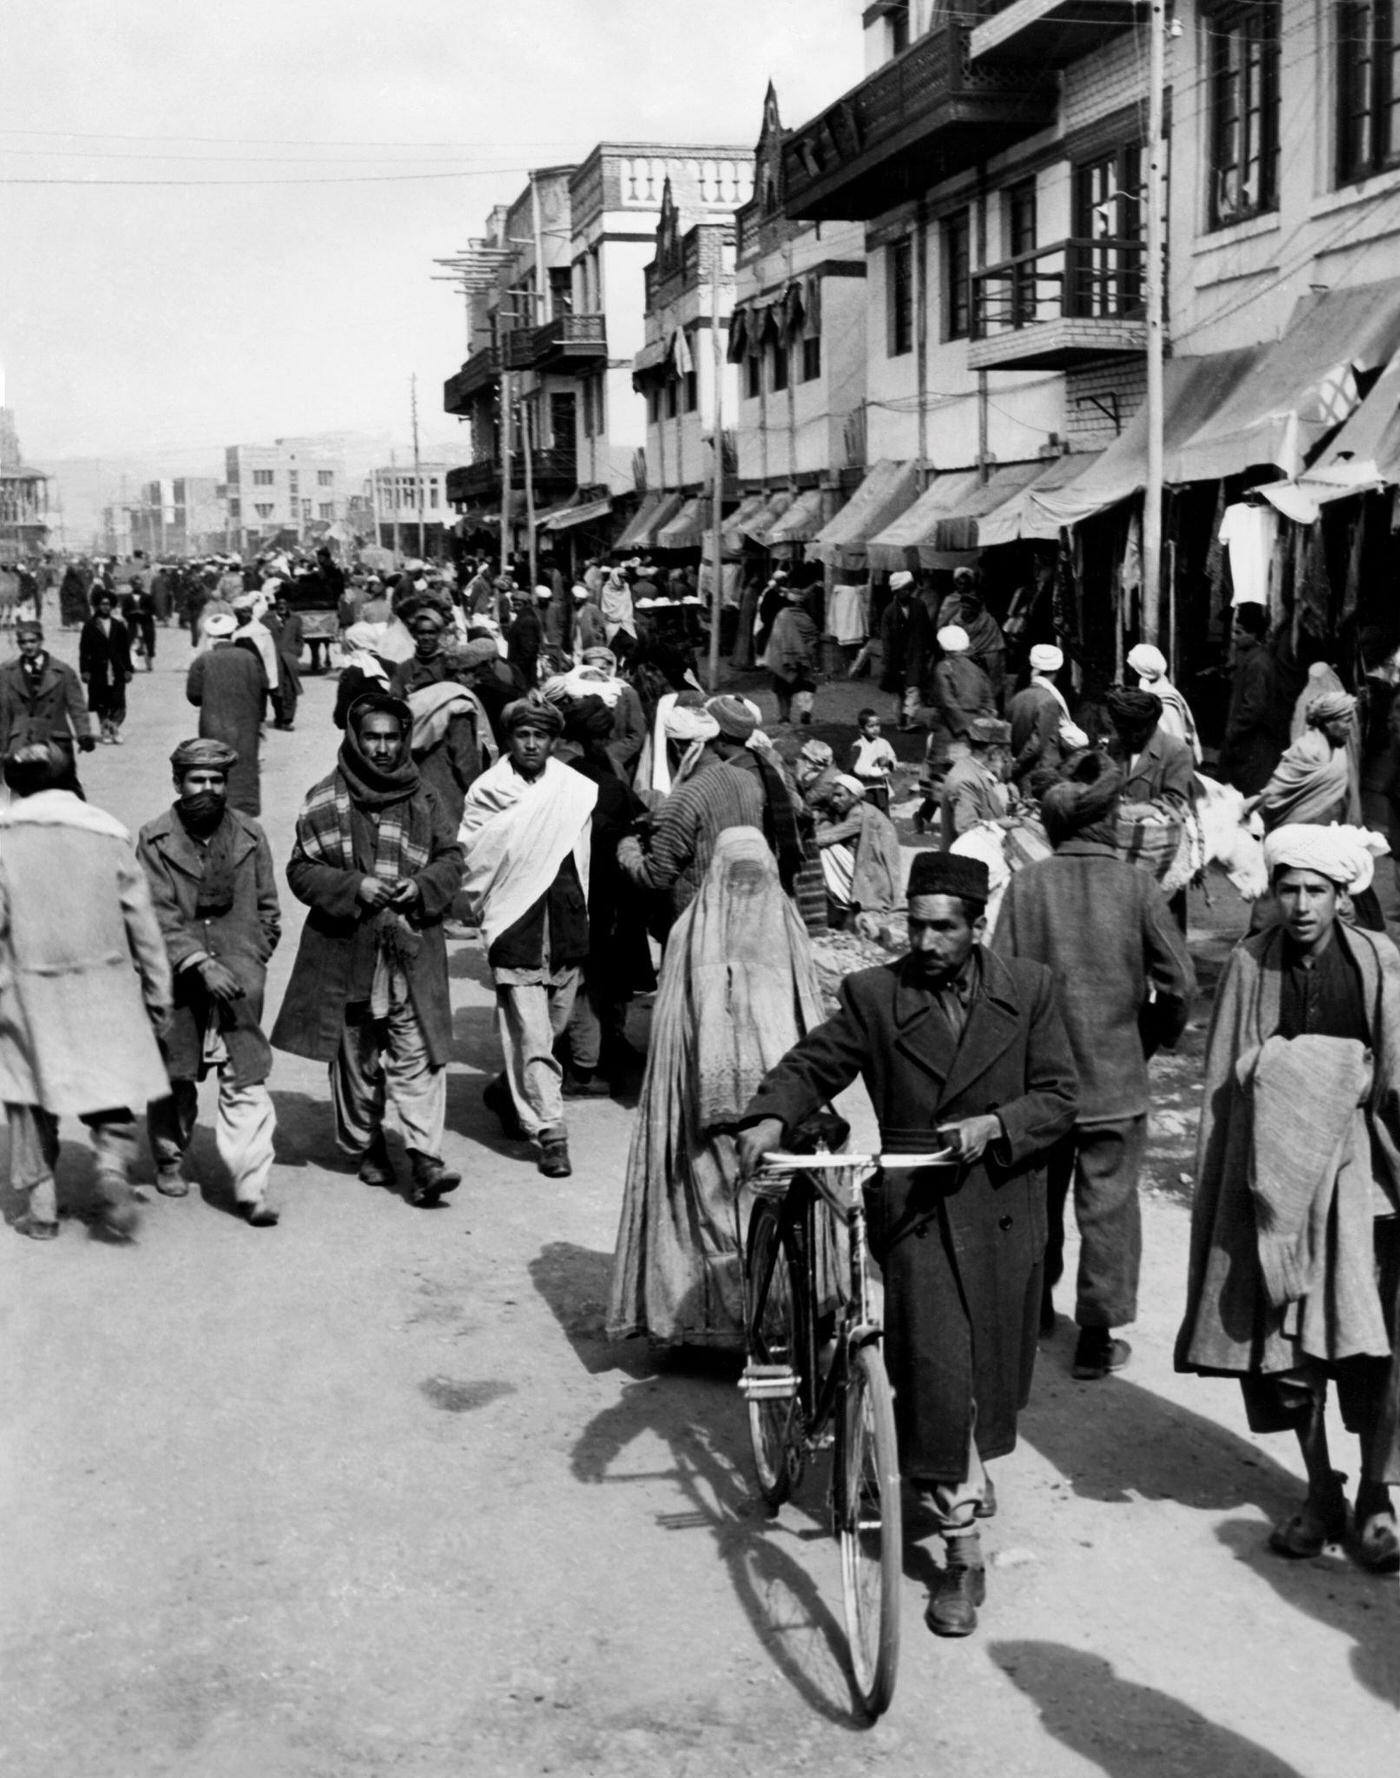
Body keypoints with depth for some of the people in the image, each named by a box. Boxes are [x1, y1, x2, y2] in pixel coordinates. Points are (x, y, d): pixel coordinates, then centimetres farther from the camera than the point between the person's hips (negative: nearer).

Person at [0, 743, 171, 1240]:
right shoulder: (107, 835, 1)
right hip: (104, 988, 1)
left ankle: (41, 1205, 16)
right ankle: (113, 1166, -12)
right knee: (107, 1090, 13)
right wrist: (158, 993, 9)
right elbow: (141, 920, 2)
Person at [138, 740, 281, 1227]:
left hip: (238, 978, 1)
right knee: (173, 1077, 13)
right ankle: (170, 1160, 36)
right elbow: (159, 916, -9)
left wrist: (248, 961, 3)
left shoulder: (249, 836, 5)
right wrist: (201, 965, -17)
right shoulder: (155, 840, -3)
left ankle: (251, 1189, -6)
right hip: (177, 979, -1)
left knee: (246, 1082, -6)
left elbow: (267, 910, 13)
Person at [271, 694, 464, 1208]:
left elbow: (451, 858, 12)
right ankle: (365, 1146, 27)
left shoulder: (422, 799, 7)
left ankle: (425, 1157, -9)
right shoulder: (325, 800, 0)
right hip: (347, 948, 0)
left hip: (413, 949, 1)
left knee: (418, 1053, -8)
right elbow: (301, 870, 0)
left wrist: (422, 886, -8)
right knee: (355, 1055, 10)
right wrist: (353, 886, -15)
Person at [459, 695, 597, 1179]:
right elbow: (470, 861, 4)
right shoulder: (486, 792, -3)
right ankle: (549, 1131, -2)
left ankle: (508, 1091, 40)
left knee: (550, 1027, 15)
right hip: (515, 929, -3)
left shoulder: (579, 790, 2)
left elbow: (586, 855, 11)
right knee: (531, 1037, -6)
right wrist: (486, 909, 1)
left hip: (566, 928, 3)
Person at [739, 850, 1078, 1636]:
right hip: (916, 1208, -2)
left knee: (994, 1366, 16)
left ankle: (971, 1474, 47)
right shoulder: (874, 995, -4)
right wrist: (772, 1116, -24)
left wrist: (996, 1125, -18)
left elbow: (1059, 1097, -1)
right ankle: (965, 1552, 2)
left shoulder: (1029, 990, -1)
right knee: (935, 1372, -10)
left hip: (1002, 1207, 2)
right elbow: (812, 1064, -4)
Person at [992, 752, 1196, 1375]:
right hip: (1116, 1076, -2)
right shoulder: (1136, 885, -9)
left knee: (1039, 1193, 19)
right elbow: (1179, 983, -8)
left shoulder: (1027, 883, -8)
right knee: (1107, 1203, 7)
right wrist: (1149, 1040, 9)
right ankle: (1097, 1335, 11)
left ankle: (1035, 1305, 36)